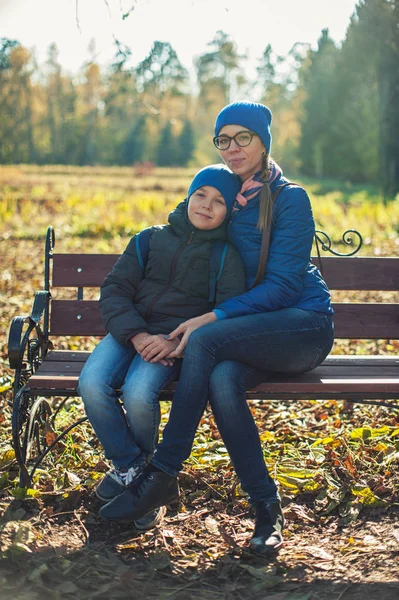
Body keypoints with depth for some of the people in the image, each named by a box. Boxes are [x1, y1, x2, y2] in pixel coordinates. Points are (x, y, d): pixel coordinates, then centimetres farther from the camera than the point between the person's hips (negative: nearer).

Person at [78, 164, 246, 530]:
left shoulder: (226, 257, 7)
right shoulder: (151, 240, 14)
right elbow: (114, 290, 6)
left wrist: (177, 341, -21)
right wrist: (135, 334, -12)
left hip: (177, 340, -3)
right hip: (130, 331, 3)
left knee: (138, 393, -31)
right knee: (92, 385, -26)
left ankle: (146, 468, 0)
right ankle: (129, 465, -3)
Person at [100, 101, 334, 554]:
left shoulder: (289, 198, -8)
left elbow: (283, 284, -15)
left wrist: (211, 319, -23)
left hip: (305, 325, -5)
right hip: (254, 332, 5)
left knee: (204, 341, -31)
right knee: (222, 380, -31)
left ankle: (162, 476, -22)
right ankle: (266, 506, -19)